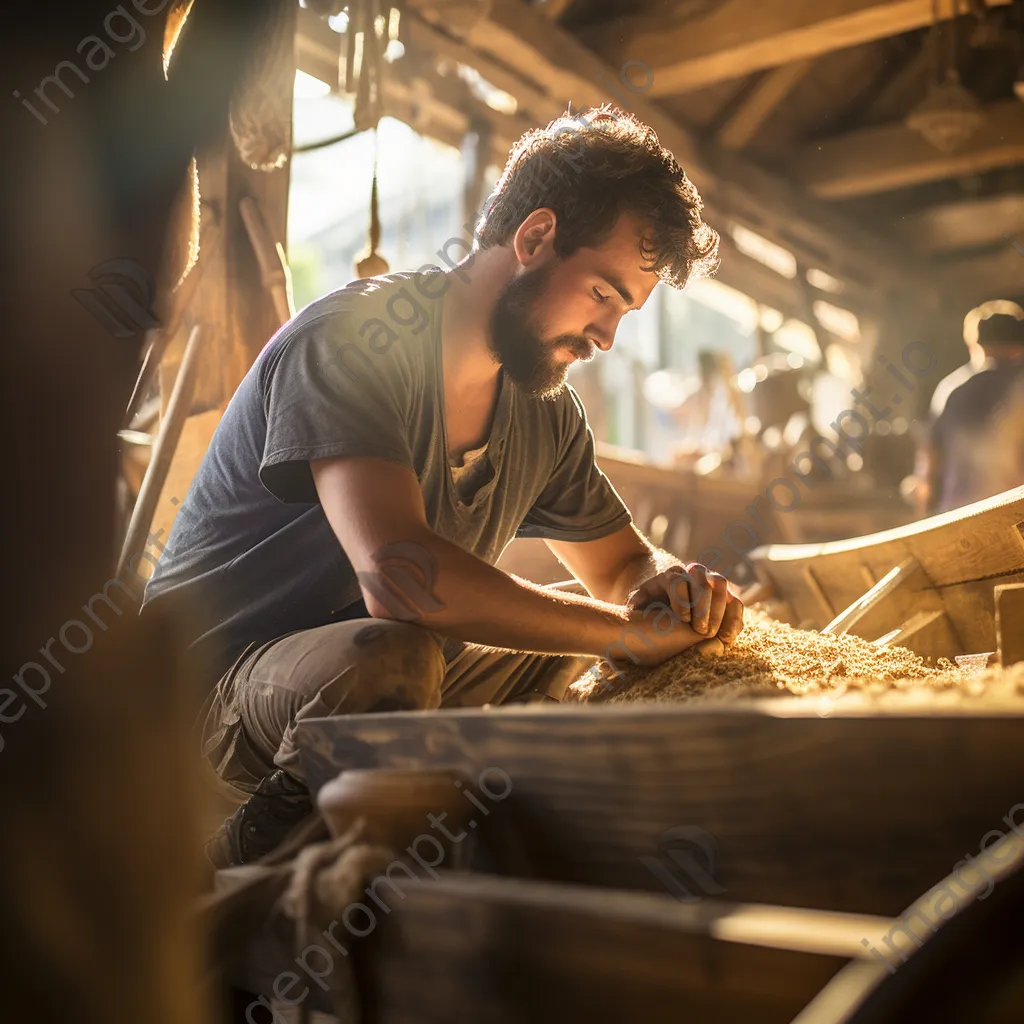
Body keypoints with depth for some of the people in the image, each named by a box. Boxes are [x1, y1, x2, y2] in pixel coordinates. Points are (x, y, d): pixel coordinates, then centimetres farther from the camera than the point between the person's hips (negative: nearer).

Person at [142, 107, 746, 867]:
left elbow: (624, 564, 15)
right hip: (219, 679, -8)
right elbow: (400, 577, -37)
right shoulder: (349, 339, -22)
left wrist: (671, 586, -11)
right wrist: (629, 629, -28)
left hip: (388, 669, 8)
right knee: (392, 658, -38)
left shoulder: (546, 411, 3)